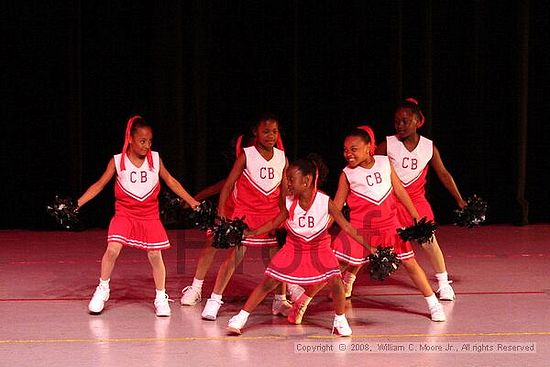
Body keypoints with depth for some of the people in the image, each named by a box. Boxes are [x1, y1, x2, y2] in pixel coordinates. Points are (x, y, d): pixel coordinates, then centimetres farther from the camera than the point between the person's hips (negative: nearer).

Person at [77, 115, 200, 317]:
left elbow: (171, 182, 7)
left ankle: (161, 298, 16)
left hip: (149, 216, 1)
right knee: (112, 249, -17)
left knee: (155, 255, 0)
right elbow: (99, 185, -1)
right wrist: (77, 203, -8)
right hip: (124, 214, -1)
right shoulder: (117, 161, -7)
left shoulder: (155, 159, -3)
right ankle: (103, 289, 4)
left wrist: (192, 201, 4)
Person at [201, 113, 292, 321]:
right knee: (234, 255, -10)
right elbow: (229, 184, -7)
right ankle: (214, 300, -2)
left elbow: (285, 191, 10)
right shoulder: (246, 156, -8)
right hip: (246, 212, -4)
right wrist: (221, 210, -16)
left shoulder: (282, 158, 3)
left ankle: (280, 301, 21)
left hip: (272, 214, 4)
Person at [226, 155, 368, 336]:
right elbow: (274, 223, 4)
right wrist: (251, 233, -5)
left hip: (319, 248, -2)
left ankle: (340, 321, 4)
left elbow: (346, 226, -15)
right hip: (294, 249, 2)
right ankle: (241, 317, 6)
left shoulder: (325, 202, -21)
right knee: (268, 282, -4)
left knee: (336, 281, -20)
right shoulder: (289, 202, -12)